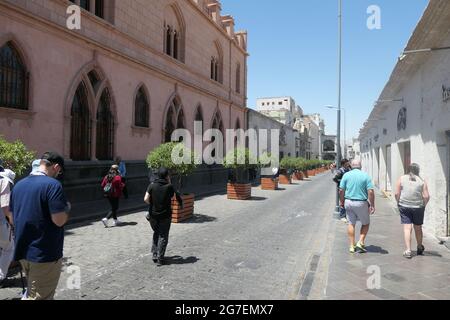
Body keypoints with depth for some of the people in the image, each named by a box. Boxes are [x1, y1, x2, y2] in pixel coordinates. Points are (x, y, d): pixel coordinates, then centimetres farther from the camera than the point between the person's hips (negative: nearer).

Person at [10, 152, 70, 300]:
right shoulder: (53, 184, -18)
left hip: (23, 251, 8)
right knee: (38, 296, 3)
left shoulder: (19, 185, 8)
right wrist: (67, 207, -4)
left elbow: (12, 217, 16)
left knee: (31, 292, 25)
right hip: (45, 254, -8)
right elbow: (59, 220, -22)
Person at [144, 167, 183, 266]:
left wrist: (151, 204, 8)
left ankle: (154, 255, 22)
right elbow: (175, 195, 6)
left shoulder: (152, 185, -6)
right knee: (163, 236, 8)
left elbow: (146, 199, -11)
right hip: (165, 215, -3)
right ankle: (160, 259, 8)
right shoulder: (169, 187, -11)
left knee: (156, 234, 23)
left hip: (153, 214, 3)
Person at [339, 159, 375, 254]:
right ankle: (361, 242, 9)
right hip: (361, 203, -2)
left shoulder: (346, 175, 0)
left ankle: (352, 246, 15)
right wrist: (372, 205, -4)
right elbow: (371, 192, -10)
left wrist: (342, 202, 12)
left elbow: (341, 190, -2)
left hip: (348, 202, 2)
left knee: (351, 224, 12)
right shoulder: (365, 175, -5)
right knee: (365, 223, 17)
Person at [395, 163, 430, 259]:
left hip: (404, 207, -1)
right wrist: (423, 205, 9)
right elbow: (426, 196, -6)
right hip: (418, 207, 1)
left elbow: (397, 193, -5)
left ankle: (408, 250, -7)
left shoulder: (402, 178, -2)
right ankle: (420, 248, 35)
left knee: (407, 228, 0)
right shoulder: (422, 181, -1)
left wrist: (399, 203, 8)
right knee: (418, 228, 17)